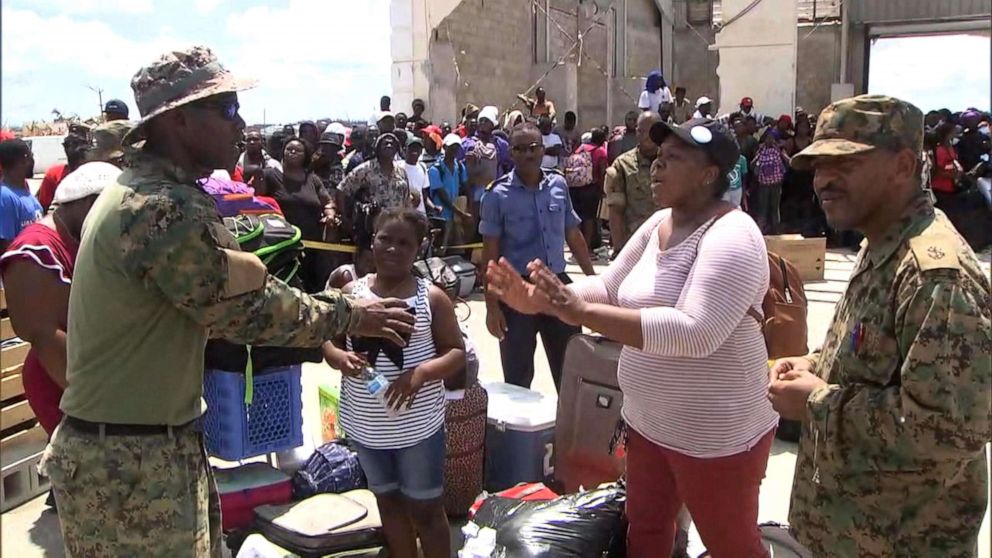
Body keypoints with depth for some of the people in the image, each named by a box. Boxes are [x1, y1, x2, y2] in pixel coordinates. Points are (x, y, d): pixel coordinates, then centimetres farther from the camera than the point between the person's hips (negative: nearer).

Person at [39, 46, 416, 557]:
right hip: (130, 462, -10)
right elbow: (252, 307, -20)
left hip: (155, 443, 10)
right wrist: (348, 315, -5)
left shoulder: (138, 190, 10)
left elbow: (220, 296, 14)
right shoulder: (166, 208, -24)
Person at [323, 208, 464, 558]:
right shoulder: (351, 292, -1)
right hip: (365, 425, 4)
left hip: (418, 427, -3)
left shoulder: (432, 298, -9)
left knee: (425, 508, 10)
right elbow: (328, 342, 5)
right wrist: (341, 358, -18)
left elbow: (457, 353, -7)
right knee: (388, 502, 20)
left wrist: (422, 371, -25)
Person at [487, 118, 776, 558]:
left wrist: (583, 314, -36)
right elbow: (609, 287, 6)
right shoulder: (657, 224, 4)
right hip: (649, 420, 8)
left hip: (714, 431, -8)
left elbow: (696, 333, -34)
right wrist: (540, 300, -12)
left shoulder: (731, 236, -23)